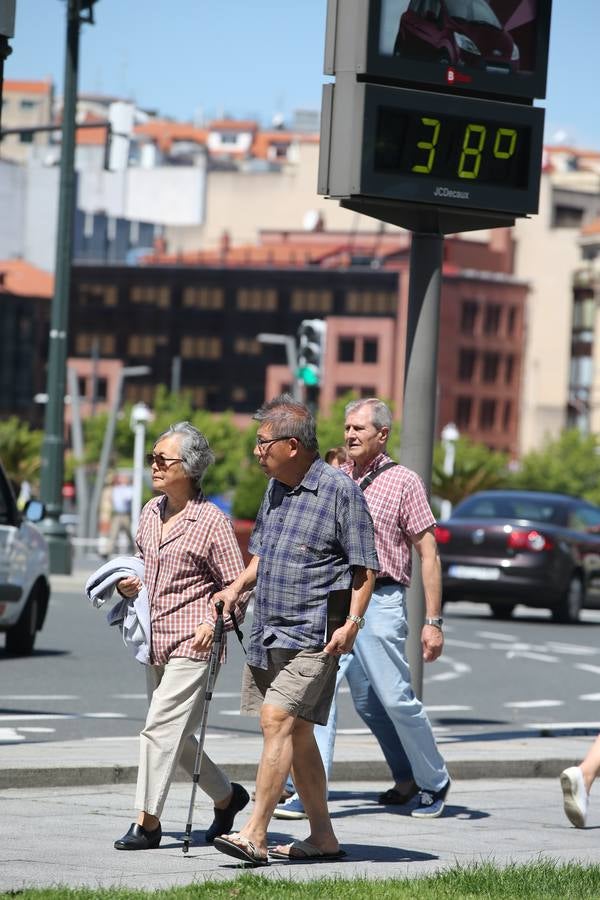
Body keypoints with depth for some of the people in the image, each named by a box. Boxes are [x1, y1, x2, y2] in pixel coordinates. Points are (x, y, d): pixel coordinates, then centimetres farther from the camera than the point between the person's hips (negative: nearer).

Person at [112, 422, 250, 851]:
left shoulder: (212, 520, -10)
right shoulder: (151, 512, 11)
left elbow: (238, 585, -7)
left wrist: (215, 624, -20)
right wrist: (129, 584, 6)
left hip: (192, 643, -8)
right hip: (156, 643, 8)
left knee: (161, 728, -11)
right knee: (176, 735, 14)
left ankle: (147, 823, -7)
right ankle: (227, 796, 32)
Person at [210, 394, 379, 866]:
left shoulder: (340, 490, -10)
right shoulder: (276, 489, 14)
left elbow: (365, 565, -9)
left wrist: (352, 622, -18)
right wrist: (238, 586, 10)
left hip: (311, 633, -8)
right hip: (268, 632, 9)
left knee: (278, 720, -17)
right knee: (296, 732, 12)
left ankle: (255, 835, -21)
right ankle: (323, 836, 21)